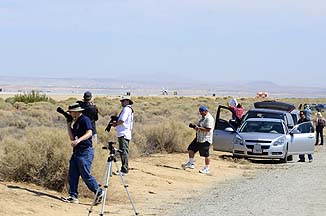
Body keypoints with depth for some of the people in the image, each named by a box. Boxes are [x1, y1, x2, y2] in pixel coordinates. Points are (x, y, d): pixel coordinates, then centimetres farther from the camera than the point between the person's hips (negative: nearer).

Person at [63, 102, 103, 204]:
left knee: (86, 175, -9)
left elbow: (89, 133, -24)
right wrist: (69, 126, 12)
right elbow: (72, 138, 17)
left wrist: (79, 140, -37)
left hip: (85, 151, -10)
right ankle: (73, 196, 9)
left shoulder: (85, 120, -9)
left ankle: (99, 193, 2)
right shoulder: (75, 122, 19)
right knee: (72, 175, 5)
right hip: (77, 152, 10)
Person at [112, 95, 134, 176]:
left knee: (124, 151, -12)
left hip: (124, 134, -11)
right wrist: (116, 123, 10)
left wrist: (116, 124, -2)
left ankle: (124, 170, -14)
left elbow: (122, 121, -19)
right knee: (123, 151, 14)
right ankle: (124, 169, 19)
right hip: (123, 133, 11)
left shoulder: (126, 109, -10)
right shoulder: (129, 109, 21)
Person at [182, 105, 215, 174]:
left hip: (205, 139, -10)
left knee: (206, 154, -3)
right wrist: (196, 127, 6)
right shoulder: (203, 118, 17)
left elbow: (208, 129, -24)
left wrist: (199, 128, -22)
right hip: (198, 138, 10)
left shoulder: (209, 119, -16)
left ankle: (207, 169, 6)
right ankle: (191, 163, 18)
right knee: (191, 149, 9)